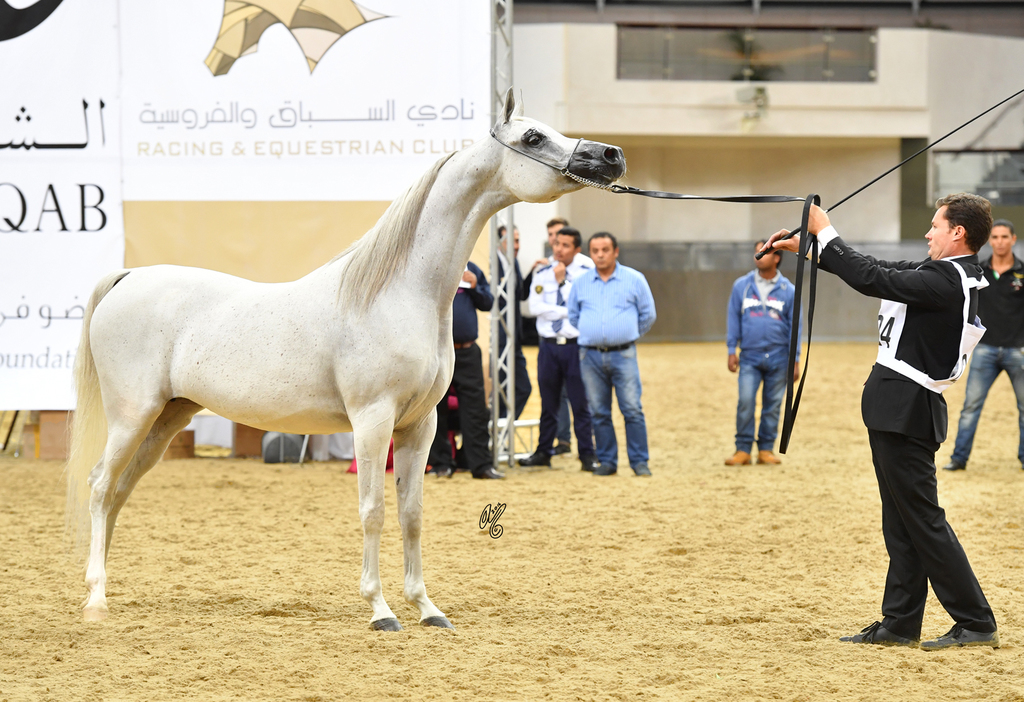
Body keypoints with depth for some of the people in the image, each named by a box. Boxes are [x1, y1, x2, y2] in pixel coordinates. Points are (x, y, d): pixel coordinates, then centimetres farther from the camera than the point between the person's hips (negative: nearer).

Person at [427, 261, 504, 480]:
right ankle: (440, 463, 13)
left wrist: (475, 287, -3)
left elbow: (487, 303, 14)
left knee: (475, 408, -1)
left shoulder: (471, 269, 11)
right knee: (436, 409, 4)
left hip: (467, 352, 2)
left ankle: (481, 464, 0)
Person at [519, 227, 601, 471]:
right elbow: (535, 307, -3)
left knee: (580, 403, -3)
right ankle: (543, 452, 16)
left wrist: (562, 282, -9)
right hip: (549, 345, 3)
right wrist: (565, 311, -10)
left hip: (575, 346, -3)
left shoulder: (586, 273, 0)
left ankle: (587, 455, 3)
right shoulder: (542, 274, 9)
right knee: (548, 403, 9)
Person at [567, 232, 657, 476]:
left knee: (632, 409, -8)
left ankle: (639, 461, -2)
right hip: (591, 355, 2)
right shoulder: (581, 283, 9)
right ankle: (607, 461, 12)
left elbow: (648, 315, 10)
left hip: (623, 354, -2)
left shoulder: (634, 280, 3)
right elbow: (573, 316, 21)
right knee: (599, 412, 4)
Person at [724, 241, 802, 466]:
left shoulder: (788, 290, 3)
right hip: (749, 357, 0)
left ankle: (766, 449, 14)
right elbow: (733, 319, 8)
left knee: (772, 405, 4)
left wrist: (795, 360, 3)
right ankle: (743, 450, -4)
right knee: (745, 401, -11)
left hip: (777, 358, 0)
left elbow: (794, 326, 6)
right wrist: (731, 350, 2)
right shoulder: (742, 285, 5)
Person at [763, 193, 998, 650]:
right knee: (902, 523, 13)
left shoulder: (946, 282, -20)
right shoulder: (950, 275, 11)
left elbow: (872, 279, -22)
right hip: (900, 409, 10)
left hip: (906, 411, -10)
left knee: (922, 519, -6)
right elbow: (882, 272, 17)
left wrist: (824, 231, -10)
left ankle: (976, 624, -3)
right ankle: (900, 623, 19)